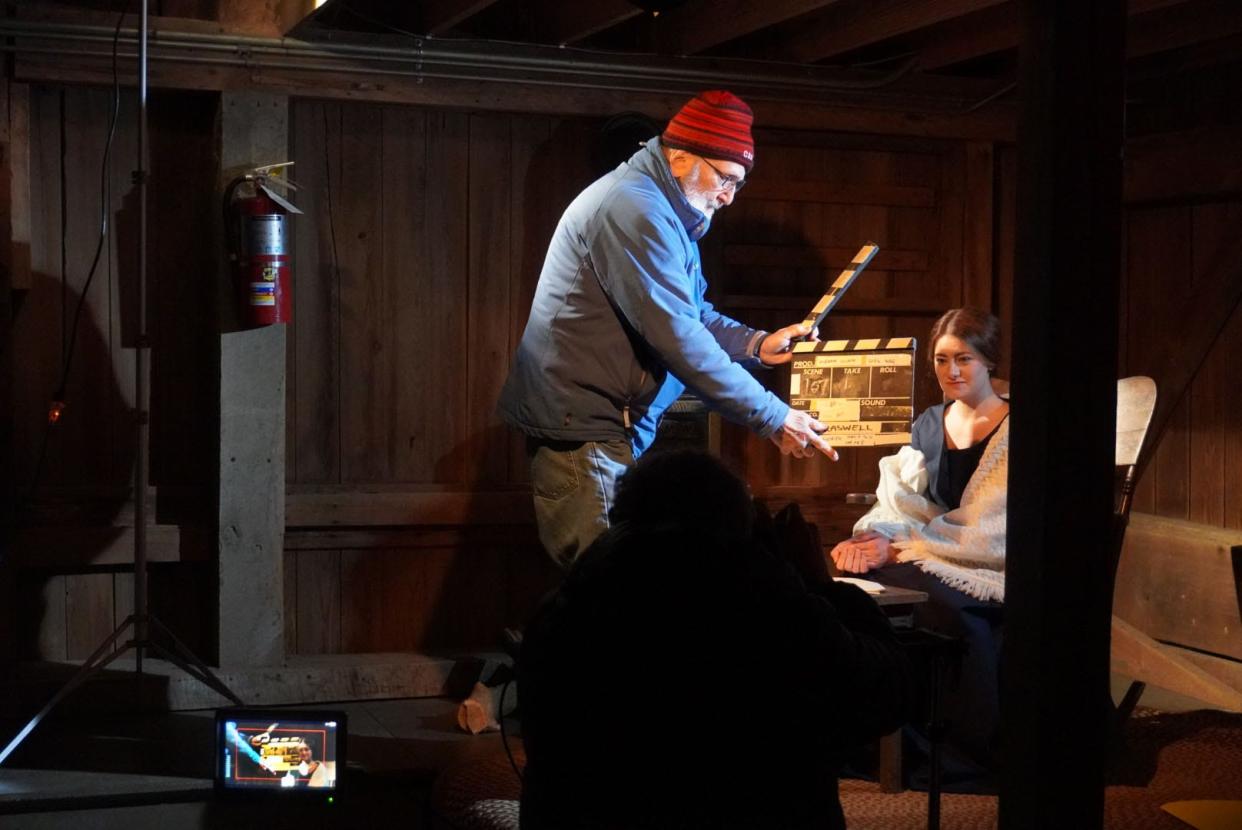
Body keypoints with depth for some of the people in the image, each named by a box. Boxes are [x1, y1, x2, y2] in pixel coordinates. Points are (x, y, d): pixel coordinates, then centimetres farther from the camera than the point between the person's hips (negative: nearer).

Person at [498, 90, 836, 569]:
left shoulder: (668, 212, 14)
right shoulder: (634, 209, -21)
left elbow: (690, 314, 21)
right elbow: (679, 340, -25)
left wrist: (757, 345, 2)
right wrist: (772, 420, -22)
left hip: (608, 424, 11)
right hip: (581, 428, -11)